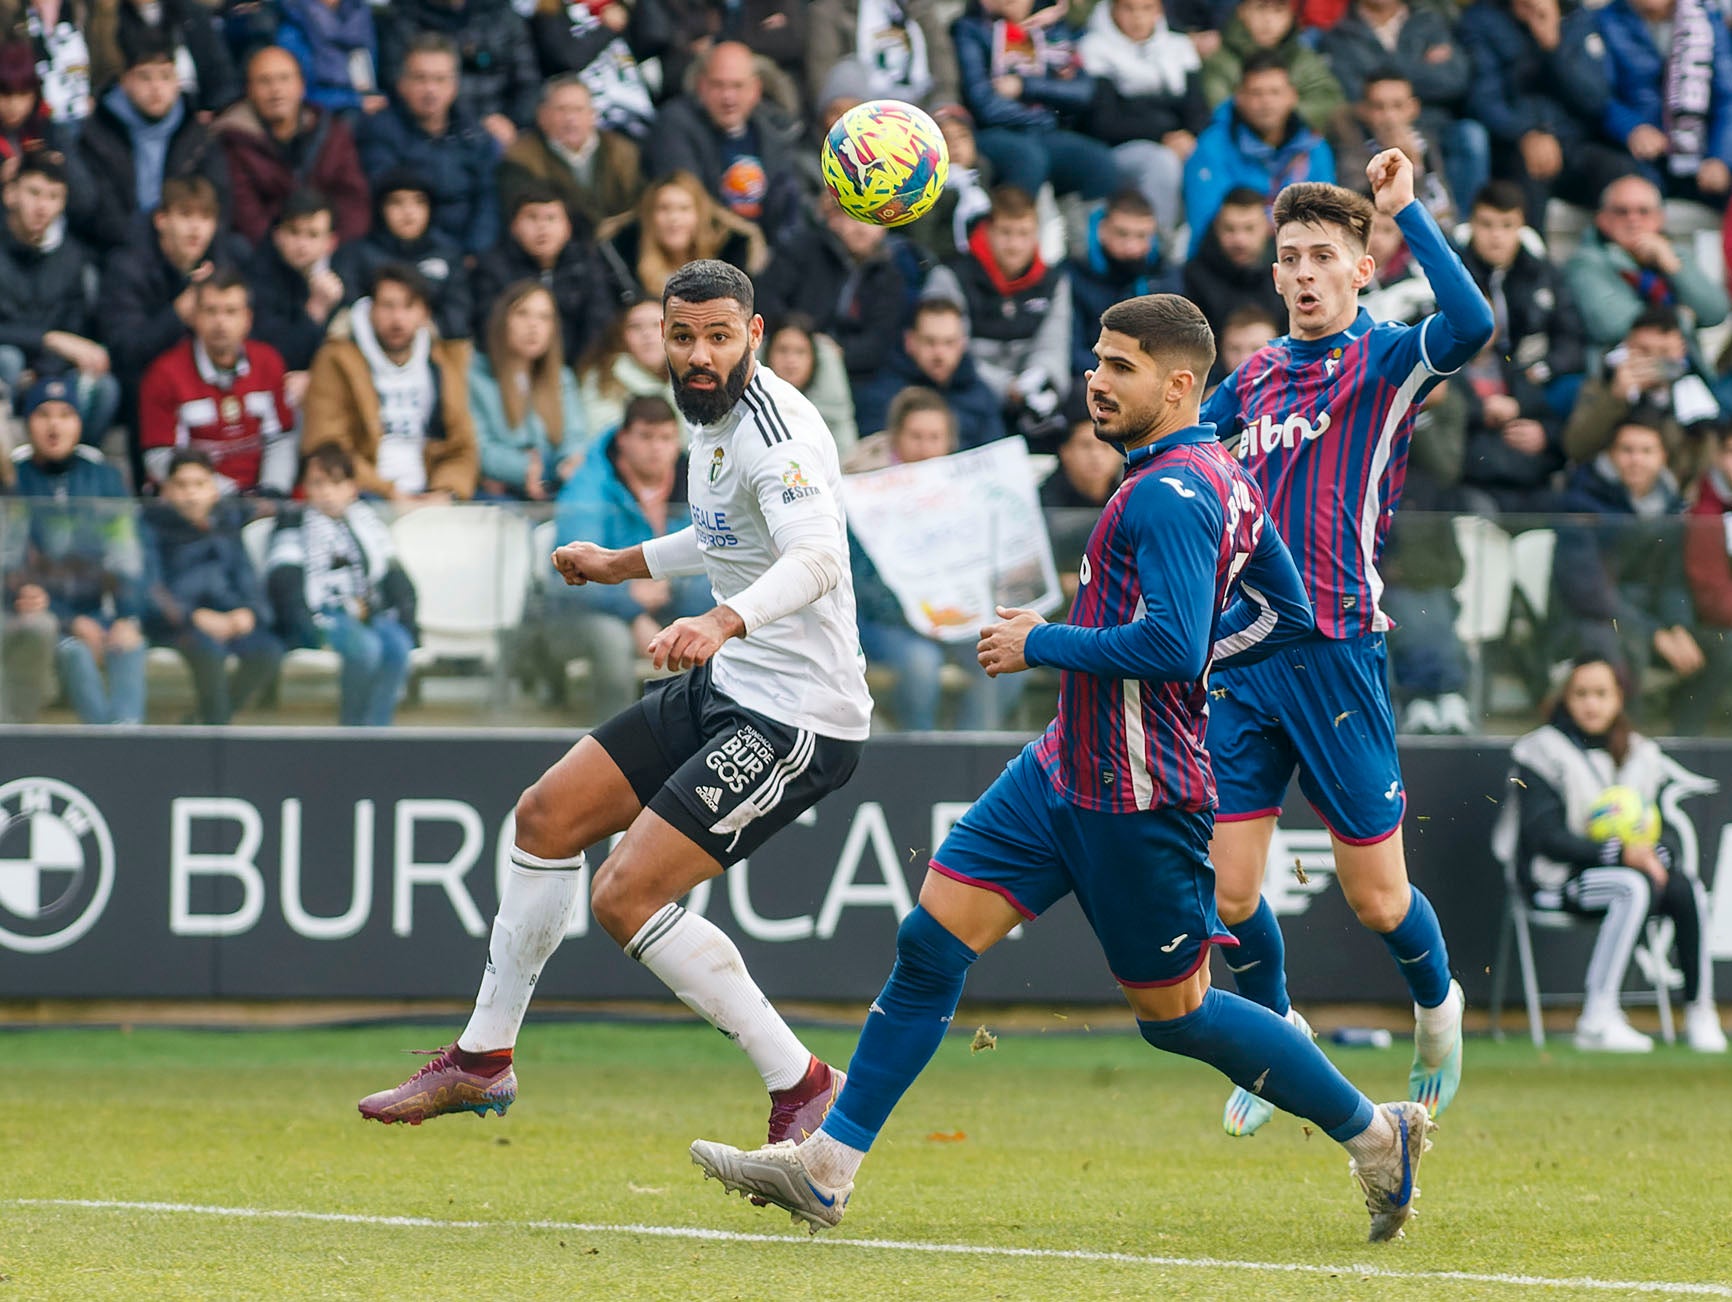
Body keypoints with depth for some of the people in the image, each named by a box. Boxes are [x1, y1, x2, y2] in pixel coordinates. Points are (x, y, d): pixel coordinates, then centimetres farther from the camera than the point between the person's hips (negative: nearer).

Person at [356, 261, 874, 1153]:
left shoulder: (777, 429, -22)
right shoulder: (713, 418, 9)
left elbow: (818, 557, -41)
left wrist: (722, 622, -57)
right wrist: (623, 565, 37)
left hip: (796, 718, -10)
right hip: (727, 685, 10)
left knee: (625, 896, -16)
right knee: (548, 816, 14)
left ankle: (802, 1088, -6)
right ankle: (482, 1058, 28)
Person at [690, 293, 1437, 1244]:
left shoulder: (1170, 494, -19)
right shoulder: (1220, 476, 12)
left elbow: (1170, 646, -29)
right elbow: (1286, 612, 20)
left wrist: (1040, 644, -17)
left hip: (1134, 798, -10)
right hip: (1067, 766, 10)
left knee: (1173, 1013, 3)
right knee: (930, 941, 2)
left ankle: (1374, 1131, 18)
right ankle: (827, 1165, 3)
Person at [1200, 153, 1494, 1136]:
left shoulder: (1386, 362, -4)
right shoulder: (1253, 377, 12)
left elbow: (1473, 326, -26)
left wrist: (1407, 210, -23)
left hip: (1338, 656, -4)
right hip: (1243, 656, 5)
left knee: (1377, 897, 3)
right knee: (1227, 888, -1)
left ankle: (1438, 1004, 33)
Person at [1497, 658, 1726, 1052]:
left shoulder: (1642, 755, 13)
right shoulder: (1544, 753, -4)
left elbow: (1666, 828, 10)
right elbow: (1544, 837, -14)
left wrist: (1658, 856, -15)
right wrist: (1618, 853, -24)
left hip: (1631, 867, 5)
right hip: (1558, 879, -5)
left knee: (1687, 891, -25)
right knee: (1635, 888, -35)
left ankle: (1700, 1013, -16)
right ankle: (1597, 1021, -40)